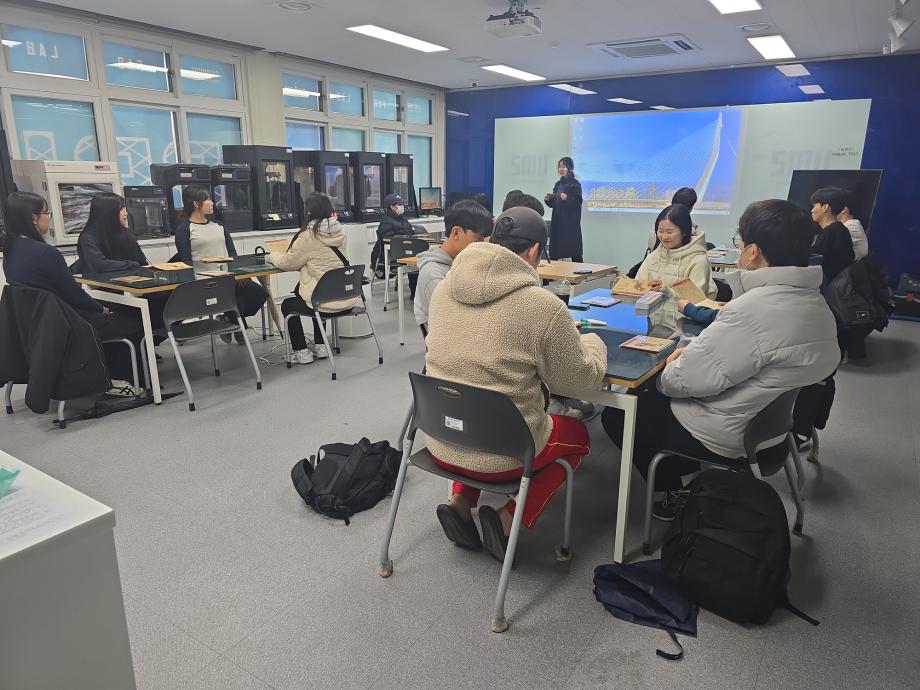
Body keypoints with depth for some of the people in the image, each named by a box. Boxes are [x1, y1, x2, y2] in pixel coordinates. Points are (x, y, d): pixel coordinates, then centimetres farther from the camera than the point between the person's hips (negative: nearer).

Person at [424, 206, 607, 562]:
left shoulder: (443, 289, -1)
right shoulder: (544, 306, -18)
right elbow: (579, 380, -6)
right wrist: (591, 341, 14)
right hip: (502, 452, -5)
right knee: (576, 433, 24)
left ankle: (460, 502, 17)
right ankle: (508, 519, 6)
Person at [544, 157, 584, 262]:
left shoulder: (575, 184, -4)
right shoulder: (558, 184, 15)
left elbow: (577, 203, -12)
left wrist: (567, 198, -27)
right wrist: (548, 200, -2)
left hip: (571, 223, -6)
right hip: (557, 222, 6)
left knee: (574, 253, -4)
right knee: (554, 253, 2)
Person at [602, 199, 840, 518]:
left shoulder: (755, 309, -31)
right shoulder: (815, 302, -1)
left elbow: (688, 380, -26)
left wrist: (666, 373, -6)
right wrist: (698, 348, 1)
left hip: (727, 434, -9)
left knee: (616, 414, 8)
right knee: (650, 395, 25)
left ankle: (674, 491, 18)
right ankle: (690, 476, 27)